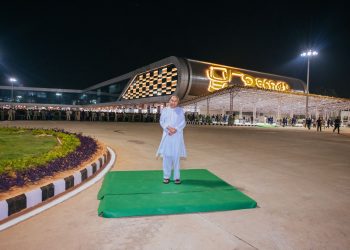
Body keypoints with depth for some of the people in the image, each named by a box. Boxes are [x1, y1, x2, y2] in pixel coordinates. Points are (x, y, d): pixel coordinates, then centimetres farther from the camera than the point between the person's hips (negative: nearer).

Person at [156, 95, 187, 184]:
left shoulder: (180, 110, 6)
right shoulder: (164, 110, 10)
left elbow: (183, 123, 1)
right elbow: (162, 122, 4)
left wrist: (175, 130, -14)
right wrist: (168, 128, -14)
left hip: (177, 136, -1)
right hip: (167, 135, 1)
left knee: (176, 156, -1)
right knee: (166, 156, 1)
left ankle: (177, 177, 6)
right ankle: (166, 176, 10)